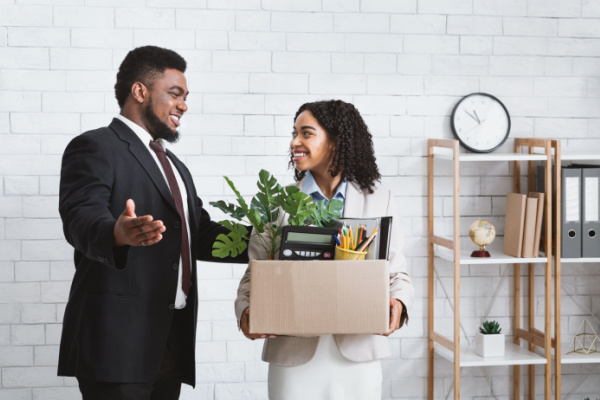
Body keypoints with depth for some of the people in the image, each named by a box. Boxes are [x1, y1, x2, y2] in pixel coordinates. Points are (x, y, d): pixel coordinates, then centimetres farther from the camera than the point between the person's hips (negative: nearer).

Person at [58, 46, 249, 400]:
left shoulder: (176, 167, 25)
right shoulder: (95, 148, -4)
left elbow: (201, 236, 20)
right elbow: (81, 220, -20)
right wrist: (118, 234, -43)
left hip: (172, 341, 8)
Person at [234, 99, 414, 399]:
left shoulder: (380, 201, 4)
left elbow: (397, 272, 6)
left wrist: (398, 303, -15)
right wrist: (246, 311, -15)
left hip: (357, 355, 0)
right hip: (293, 356, 0)